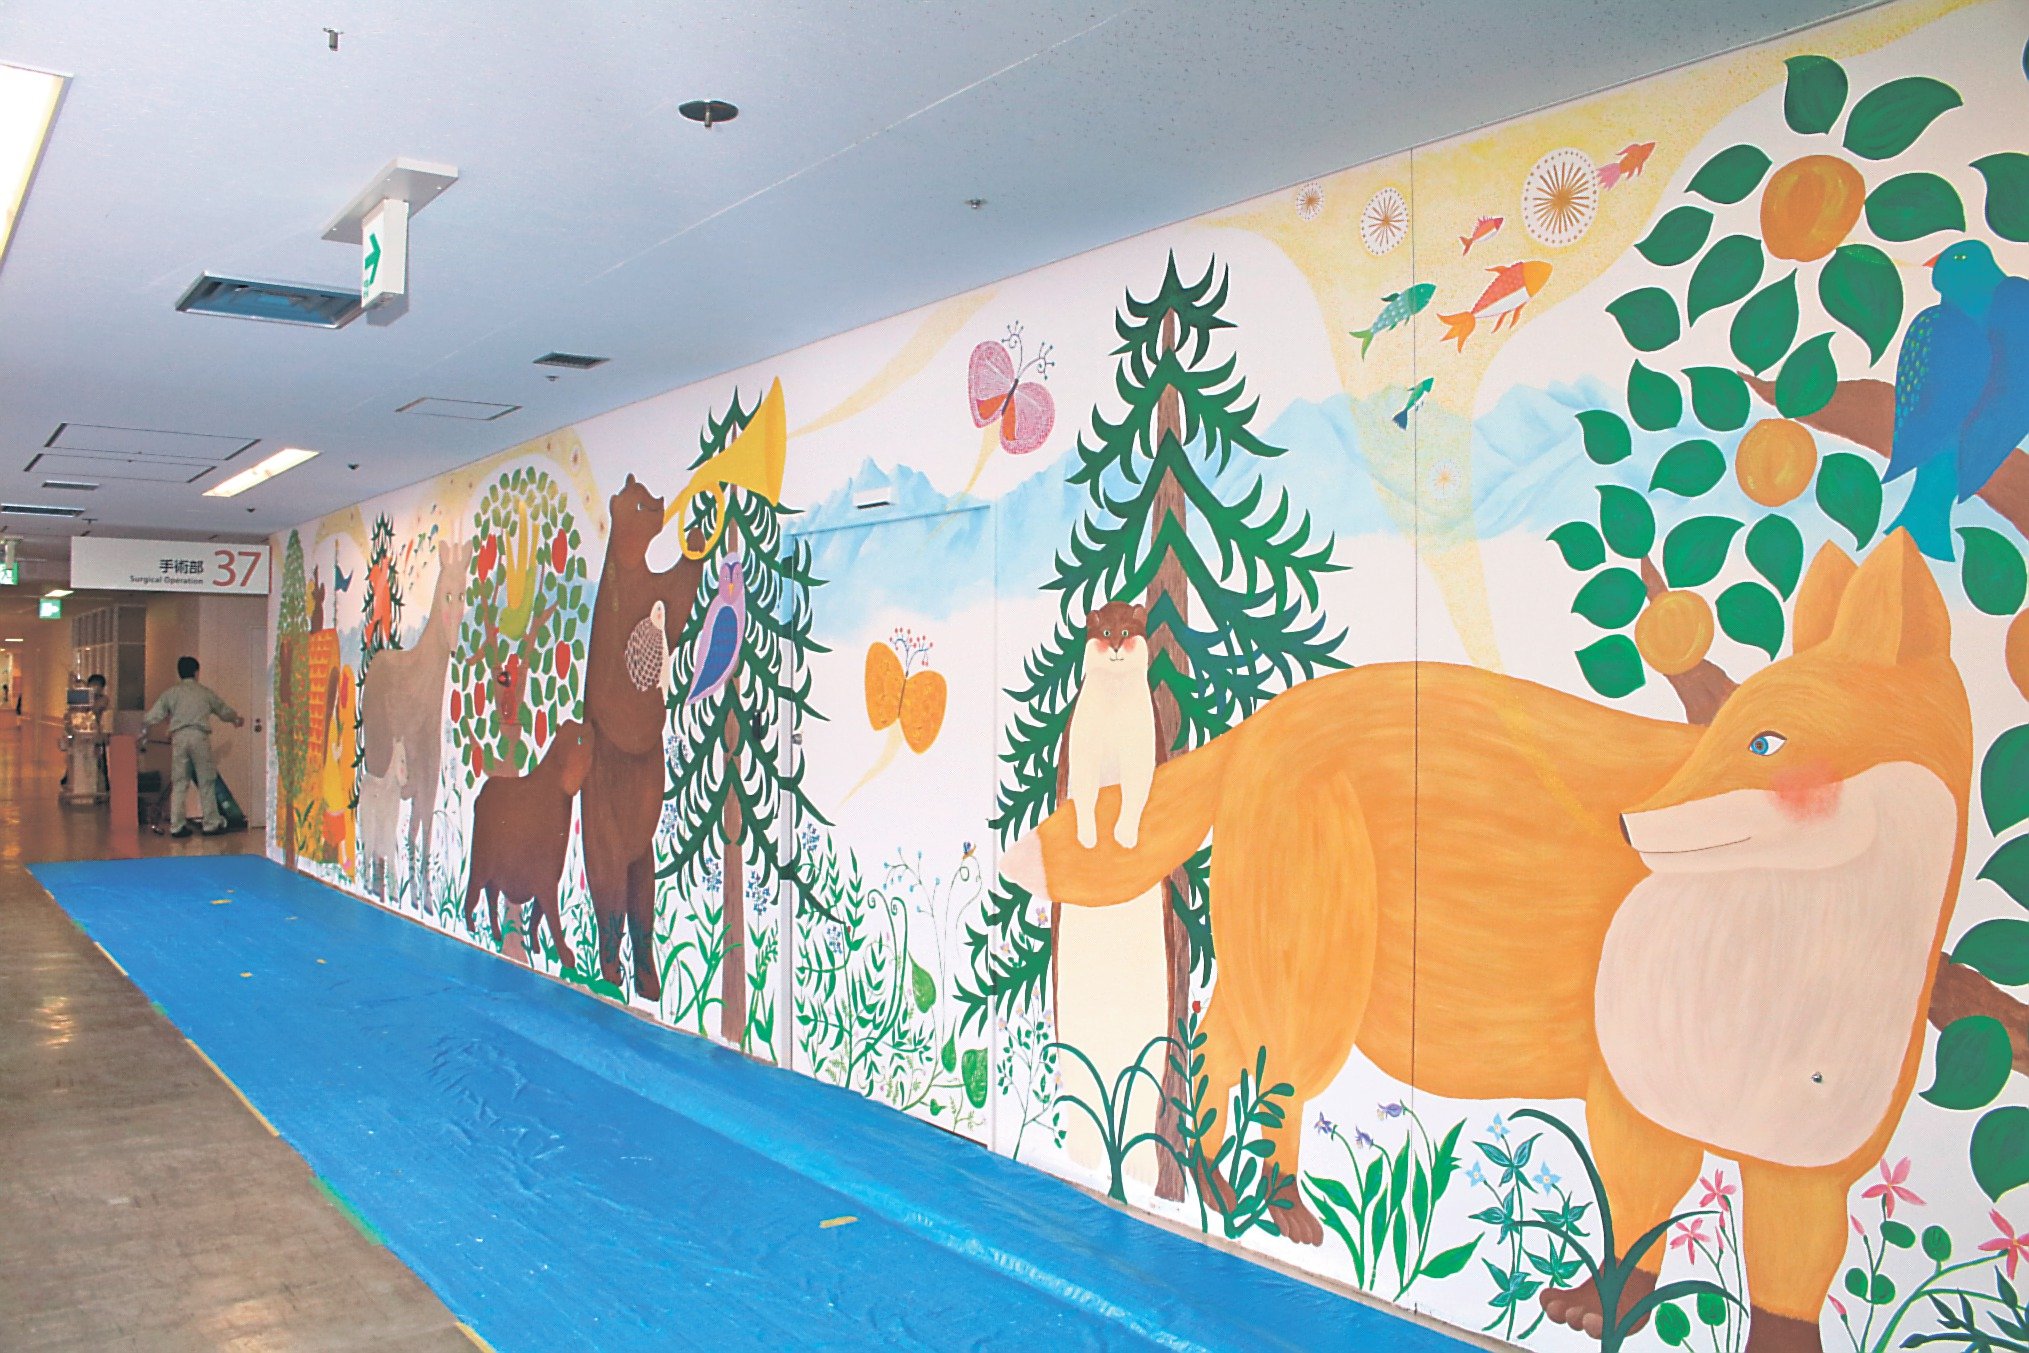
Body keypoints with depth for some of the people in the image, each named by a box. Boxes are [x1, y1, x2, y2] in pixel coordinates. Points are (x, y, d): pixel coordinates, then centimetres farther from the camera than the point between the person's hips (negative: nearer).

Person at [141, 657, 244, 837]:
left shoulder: (171, 692, 12)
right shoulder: (205, 692, 13)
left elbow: (152, 716, 6)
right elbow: (224, 710, 26)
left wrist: (144, 733, 22)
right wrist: (237, 719, 47)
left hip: (178, 737, 2)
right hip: (199, 736, -1)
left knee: (179, 783, 5)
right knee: (206, 782, 5)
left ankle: (177, 826, 4)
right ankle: (211, 823, 6)